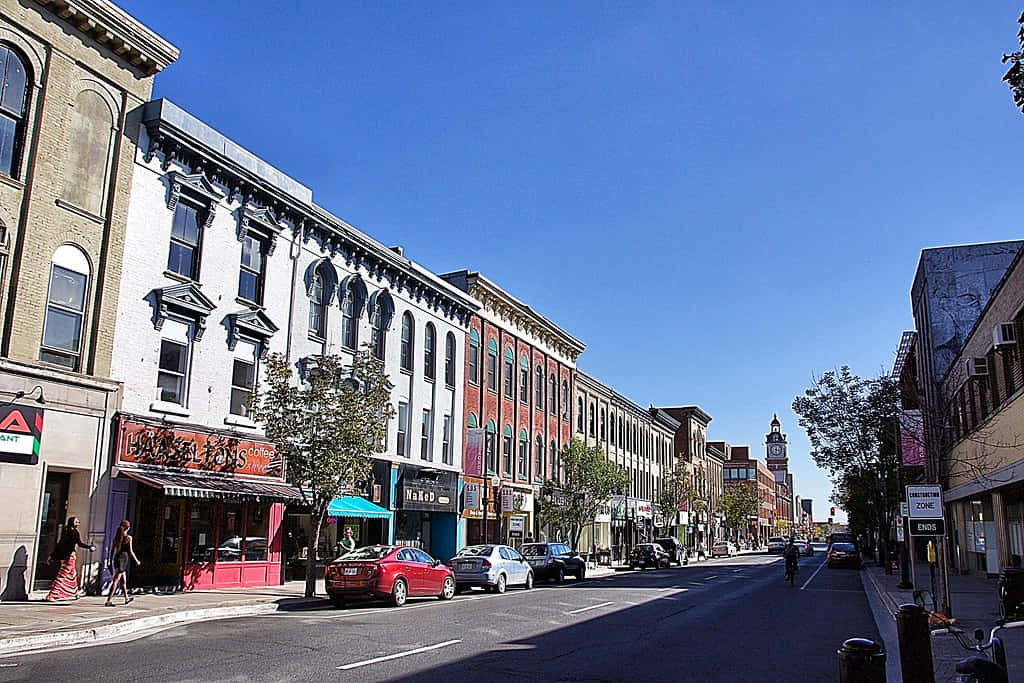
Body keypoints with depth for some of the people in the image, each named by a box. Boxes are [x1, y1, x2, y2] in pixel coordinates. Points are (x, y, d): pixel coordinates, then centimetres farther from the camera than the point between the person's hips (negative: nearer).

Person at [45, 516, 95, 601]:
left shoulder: (66, 531, 12)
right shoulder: (74, 532, -10)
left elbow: (59, 544, 13)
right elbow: (79, 544, -16)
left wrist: (52, 556, 16)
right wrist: (90, 547, -3)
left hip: (62, 555, 9)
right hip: (69, 556, -9)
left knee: (73, 573, 20)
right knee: (62, 575, -7)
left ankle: (75, 594, 31)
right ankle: (51, 595, -11)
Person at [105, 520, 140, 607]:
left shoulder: (116, 537, 9)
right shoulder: (128, 537, -9)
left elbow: (112, 550, 10)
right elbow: (130, 551, -9)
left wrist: (111, 561, 18)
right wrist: (136, 561, 1)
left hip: (116, 558, 7)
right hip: (123, 559, -7)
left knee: (124, 580, 20)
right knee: (116, 580, -9)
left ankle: (126, 598, 32)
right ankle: (109, 600, -14)